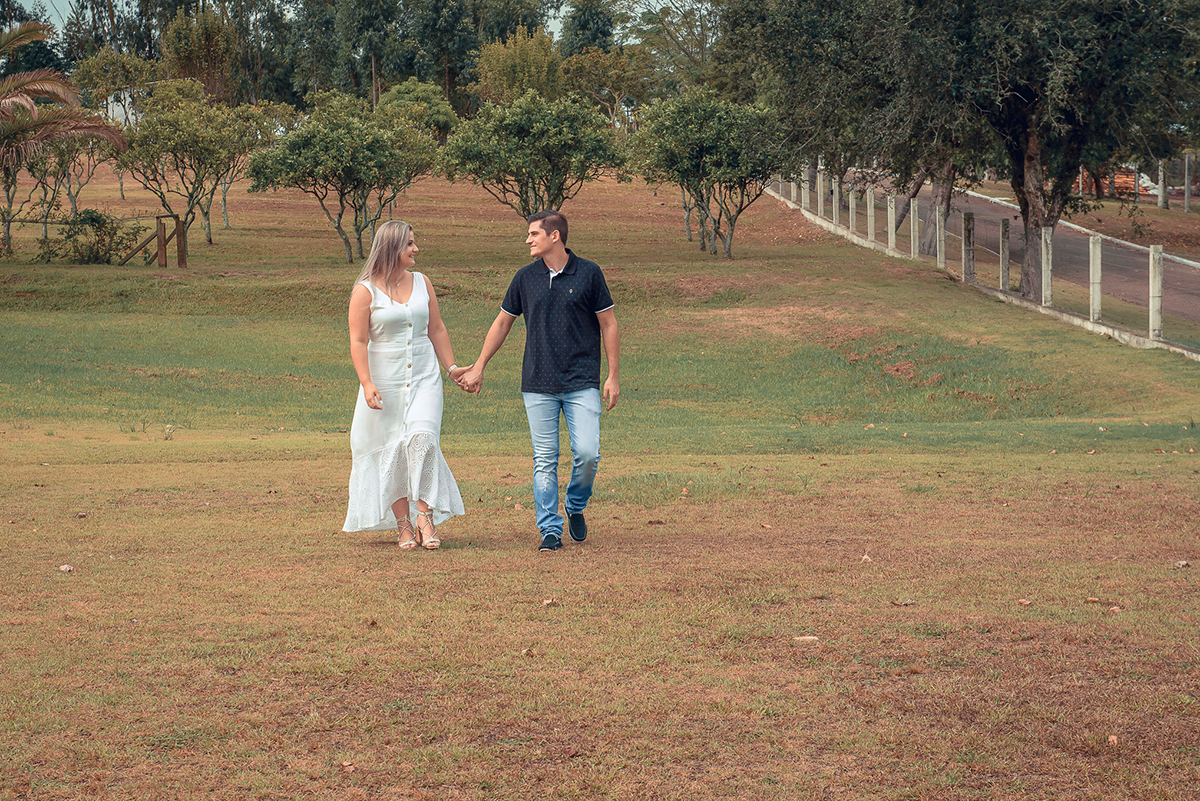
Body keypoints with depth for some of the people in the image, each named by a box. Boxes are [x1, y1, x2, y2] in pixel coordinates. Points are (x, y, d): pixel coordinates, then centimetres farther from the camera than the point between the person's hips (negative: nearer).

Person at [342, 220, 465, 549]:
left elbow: (437, 330, 18)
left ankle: (425, 514, -13)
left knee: (422, 437, -18)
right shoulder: (365, 291, -4)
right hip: (385, 382, -2)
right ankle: (403, 524, 8)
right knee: (391, 450, 0)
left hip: (424, 377, 2)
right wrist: (366, 383, -17)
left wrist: (452, 367, 15)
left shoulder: (422, 283, 10)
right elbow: (358, 341, -7)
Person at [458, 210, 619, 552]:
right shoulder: (526, 277, 6)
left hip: (582, 383, -2)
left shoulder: (588, 274, -1)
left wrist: (613, 376, -1)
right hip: (538, 384, 2)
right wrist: (478, 368, 16)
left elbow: (608, 324, 4)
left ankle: (576, 507, 16)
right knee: (544, 460, 0)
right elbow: (502, 323, 17)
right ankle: (549, 530, 7)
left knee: (587, 453, -11)